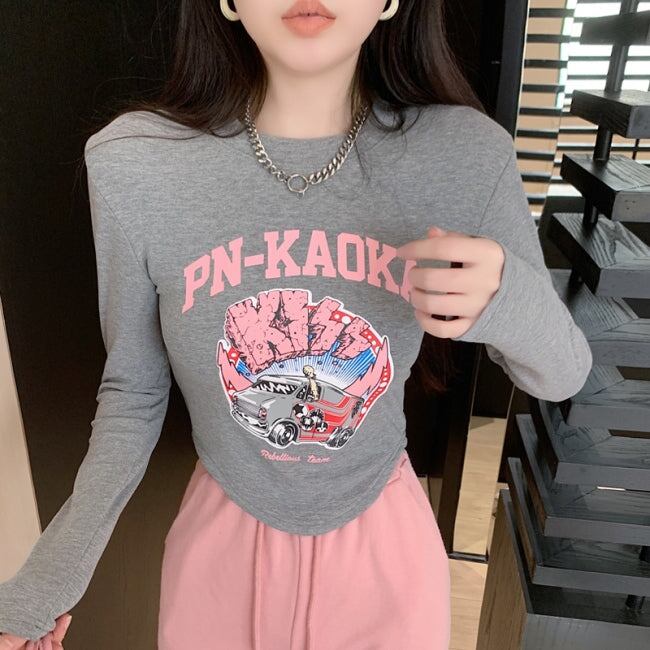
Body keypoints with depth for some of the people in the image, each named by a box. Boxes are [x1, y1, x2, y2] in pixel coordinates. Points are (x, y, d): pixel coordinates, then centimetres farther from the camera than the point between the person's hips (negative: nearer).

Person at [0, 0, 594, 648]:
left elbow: (561, 377, -8)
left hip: (385, 542, 1)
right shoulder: (131, 164, -19)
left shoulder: (469, 155, -18)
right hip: (222, 542, 1)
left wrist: (508, 302, -30)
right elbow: (132, 389, -5)